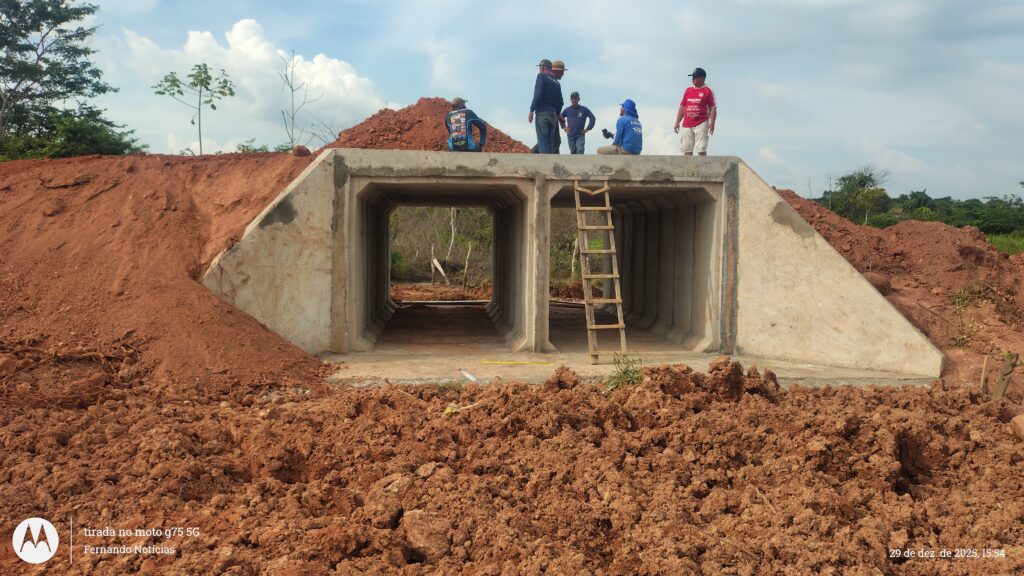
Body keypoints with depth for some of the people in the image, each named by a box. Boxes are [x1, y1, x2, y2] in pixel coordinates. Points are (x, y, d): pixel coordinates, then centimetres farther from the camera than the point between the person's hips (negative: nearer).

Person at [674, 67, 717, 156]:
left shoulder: (708, 91, 1)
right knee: (687, 150, 3)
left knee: (701, 150, -10)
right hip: (687, 124, 5)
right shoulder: (688, 90, 16)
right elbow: (682, 107, 18)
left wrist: (712, 122, -16)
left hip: (701, 124, -5)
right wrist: (677, 122, 12)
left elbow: (713, 108, -4)